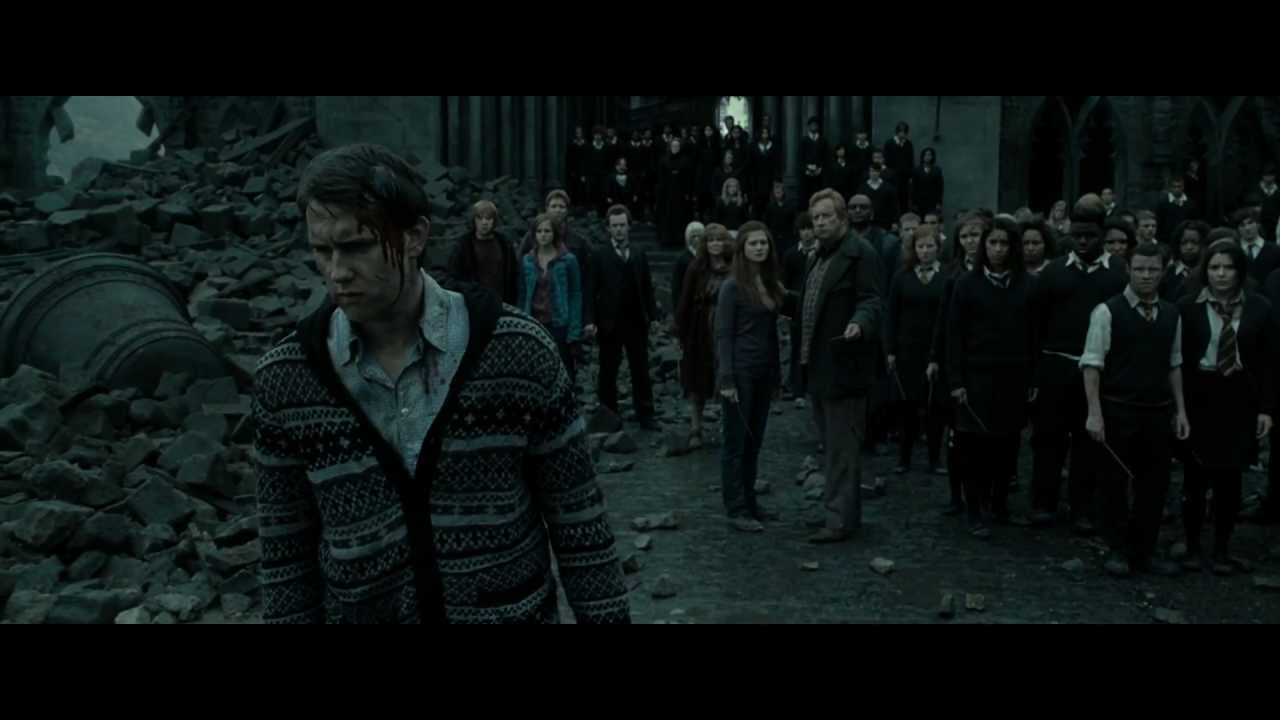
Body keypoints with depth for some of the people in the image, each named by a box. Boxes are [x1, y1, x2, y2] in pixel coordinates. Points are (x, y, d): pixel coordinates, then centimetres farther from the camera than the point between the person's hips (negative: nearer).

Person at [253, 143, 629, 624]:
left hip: (512, 612, -1)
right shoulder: (284, 380, -9)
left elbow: (576, 518, -6)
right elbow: (287, 550, 0)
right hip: (363, 614, 1)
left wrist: (609, 618, -4)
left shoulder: (518, 349, -14)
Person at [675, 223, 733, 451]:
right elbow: (684, 304, -2)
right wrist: (681, 335, -5)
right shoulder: (696, 270, -3)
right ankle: (695, 429, 13)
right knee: (697, 384, 6)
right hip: (699, 336, 0)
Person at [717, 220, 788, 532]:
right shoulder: (733, 286, -9)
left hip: (764, 373, 6)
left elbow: (772, 331, 12)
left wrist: (777, 373, 10)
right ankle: (736, 510, 5)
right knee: (736, 443, 0)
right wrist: (726, 379, -17)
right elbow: (723, 335, -11)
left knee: (754, 441, 12)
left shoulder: (772, 283, 9)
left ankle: (749, 501, 22)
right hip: (740, 372, -6)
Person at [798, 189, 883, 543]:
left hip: (843, 367, -10)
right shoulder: (820, 255, 18)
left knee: (842, 447, -5)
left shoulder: (860, 253, -11)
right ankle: (840, 509, 25)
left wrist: (858, 324, -37)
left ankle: (841, 519, -1)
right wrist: (805, 356, 21)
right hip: (820, 366, 10)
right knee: (834, 445, 16)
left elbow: (871, 301, -19)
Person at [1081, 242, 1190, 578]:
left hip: (1157, 412, 5)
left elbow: (1174, 366, 12)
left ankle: (1144, 552, 23)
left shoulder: (1172, 314, 7)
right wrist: (1094, 413, -16)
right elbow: (1092, 364, -11)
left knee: (1154, 484, 10)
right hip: (1116, 411, -4)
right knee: (1115, 483, 6)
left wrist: (1180, 410, 8)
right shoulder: (1108, 311, -9)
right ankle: (1119, 551, 19)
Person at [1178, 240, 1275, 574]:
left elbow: (1268, 361, 2)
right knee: (1196, 473, 6)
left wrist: (1266, 408, -3)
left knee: (1230, 474, 8)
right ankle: (1192, 544, 20)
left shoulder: (1258, 307, -1)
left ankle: (1222, 548, 21)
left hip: (1240, 399, 1)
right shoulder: (1189, 308, -4)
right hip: (1200, 397, -1)